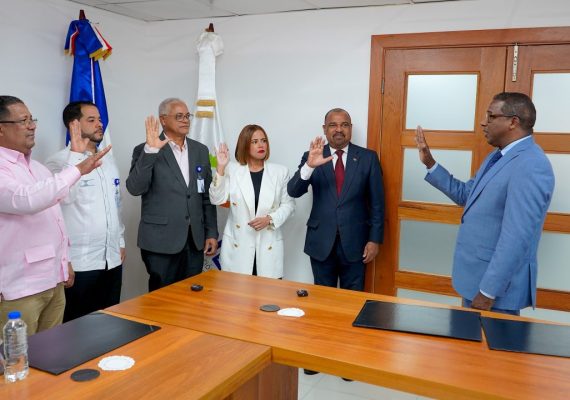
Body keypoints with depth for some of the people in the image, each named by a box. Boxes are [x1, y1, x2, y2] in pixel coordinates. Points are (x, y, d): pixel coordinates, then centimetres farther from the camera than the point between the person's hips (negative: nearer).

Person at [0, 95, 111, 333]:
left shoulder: (37, 167, 13)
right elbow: (27, 200, -33)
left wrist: (64, 261, 20)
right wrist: (77, 170, -30)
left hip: (54, 280, 8)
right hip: (19, 287, -8)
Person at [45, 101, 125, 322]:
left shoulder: (108, 159, 12)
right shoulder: (58, 161, -10)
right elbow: (64, 196, -29)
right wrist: (76, 152, -28)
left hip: (112, 258, 6)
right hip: (79, 261, -6)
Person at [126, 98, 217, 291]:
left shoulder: (200, 150, 10)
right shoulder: (145, 150, -3)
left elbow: (207, 195, 13)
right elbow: (135, 188, -17)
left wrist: (211, 232, 9)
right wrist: (151, 150, -24)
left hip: (195, 240, 4)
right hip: (161, 241, -4)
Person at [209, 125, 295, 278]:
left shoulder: (280, 171, 5)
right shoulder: (232, 170, 3)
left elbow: (288, 204, 6)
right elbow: (217, 199, -6)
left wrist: (270, 219, -11)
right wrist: (220, 167, -14)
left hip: (268, 246, 1)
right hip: (238, 245, 0)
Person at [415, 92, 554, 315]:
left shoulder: (530, 166, -23)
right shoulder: (499, 155, 9)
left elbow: (516, 237, -27)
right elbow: (465, 195, 17)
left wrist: (488, 292, -24)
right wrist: (430, 163, 8)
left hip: (496, 283, -9)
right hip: (476, 275, 9)